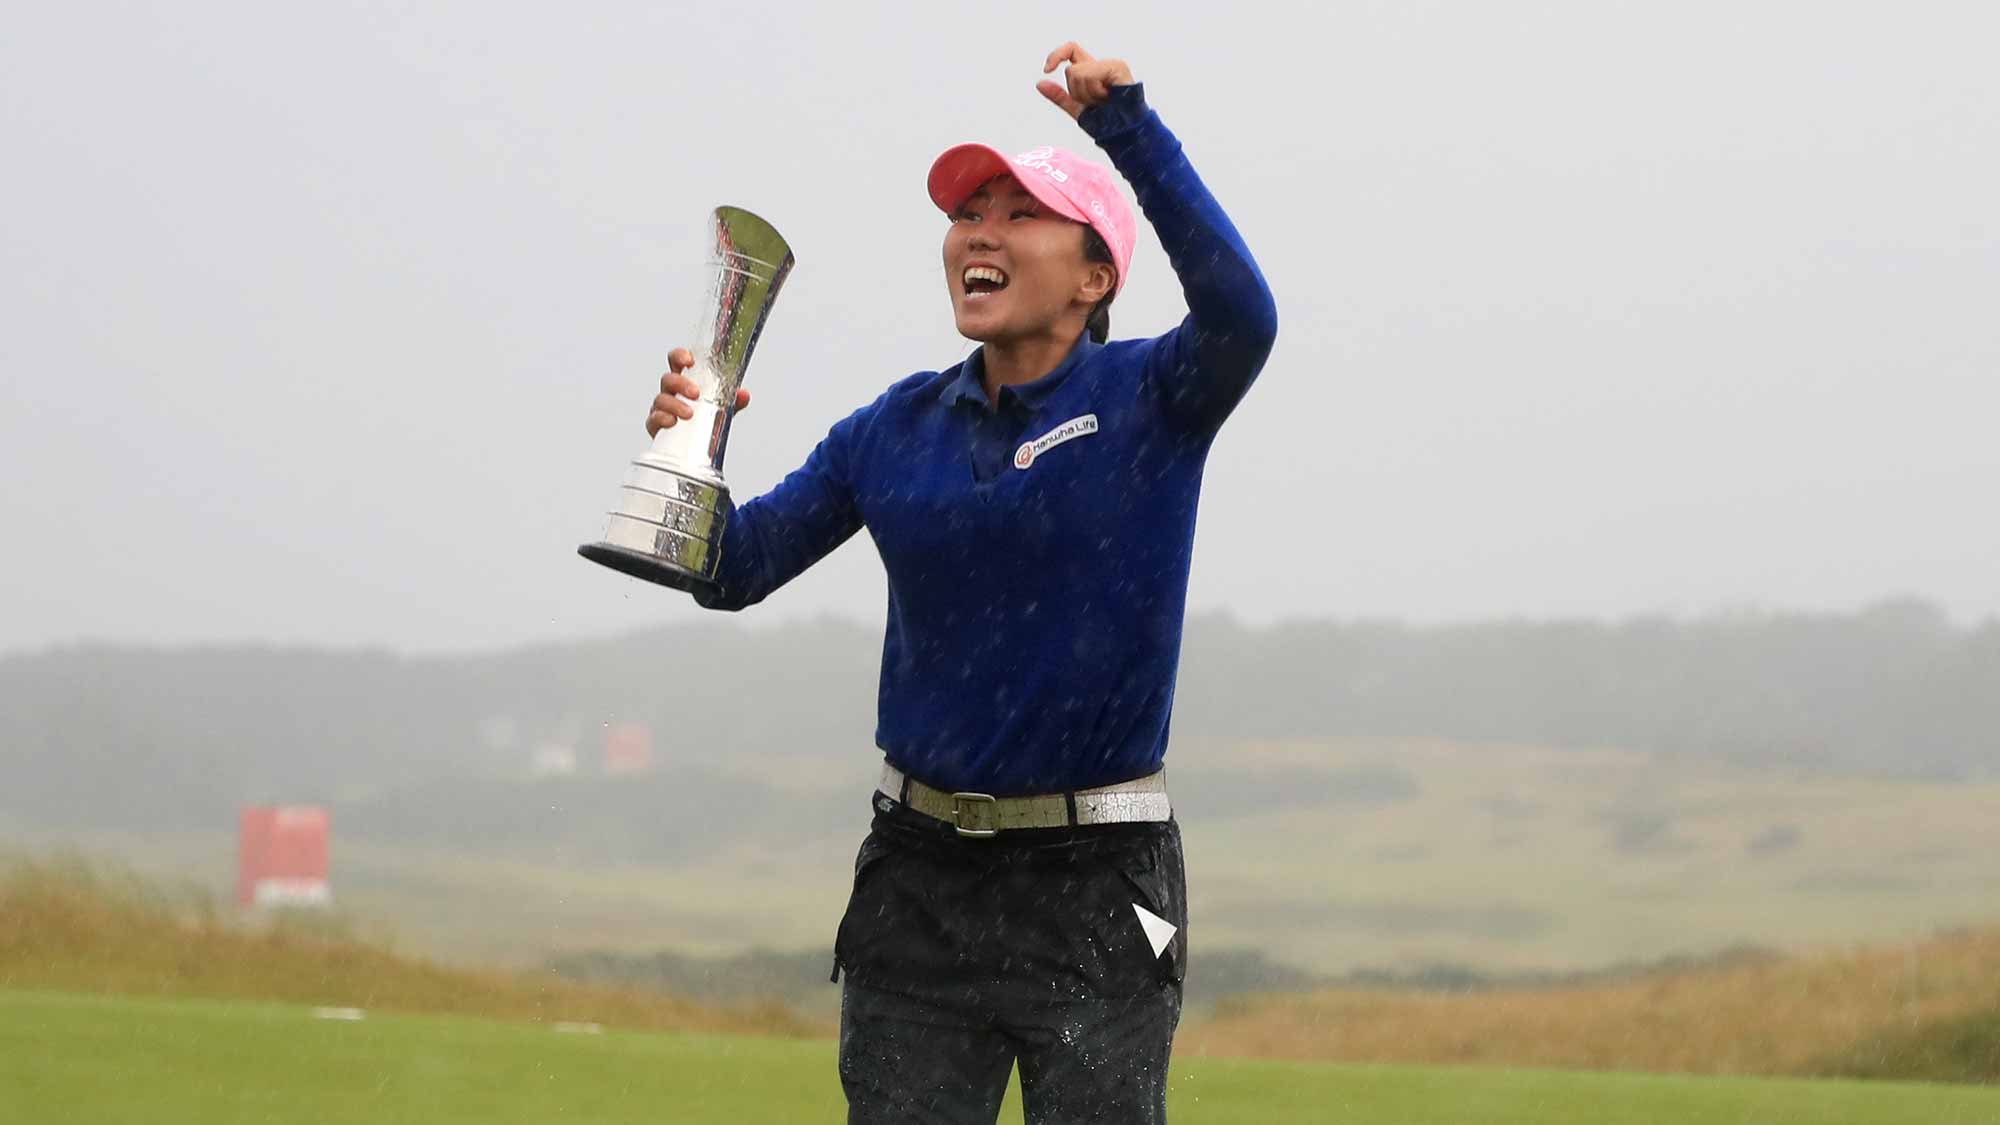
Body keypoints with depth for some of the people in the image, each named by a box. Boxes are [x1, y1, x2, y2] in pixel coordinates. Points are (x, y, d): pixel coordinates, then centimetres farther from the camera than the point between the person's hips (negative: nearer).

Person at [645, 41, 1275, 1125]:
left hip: (1096, 885, -4)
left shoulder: (1149, 401, -5)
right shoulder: (896, 428, 8)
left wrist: (1127, 127, -33)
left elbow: (1239, 316, -28)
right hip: (920, 882, 4)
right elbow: (735, 569, 6)